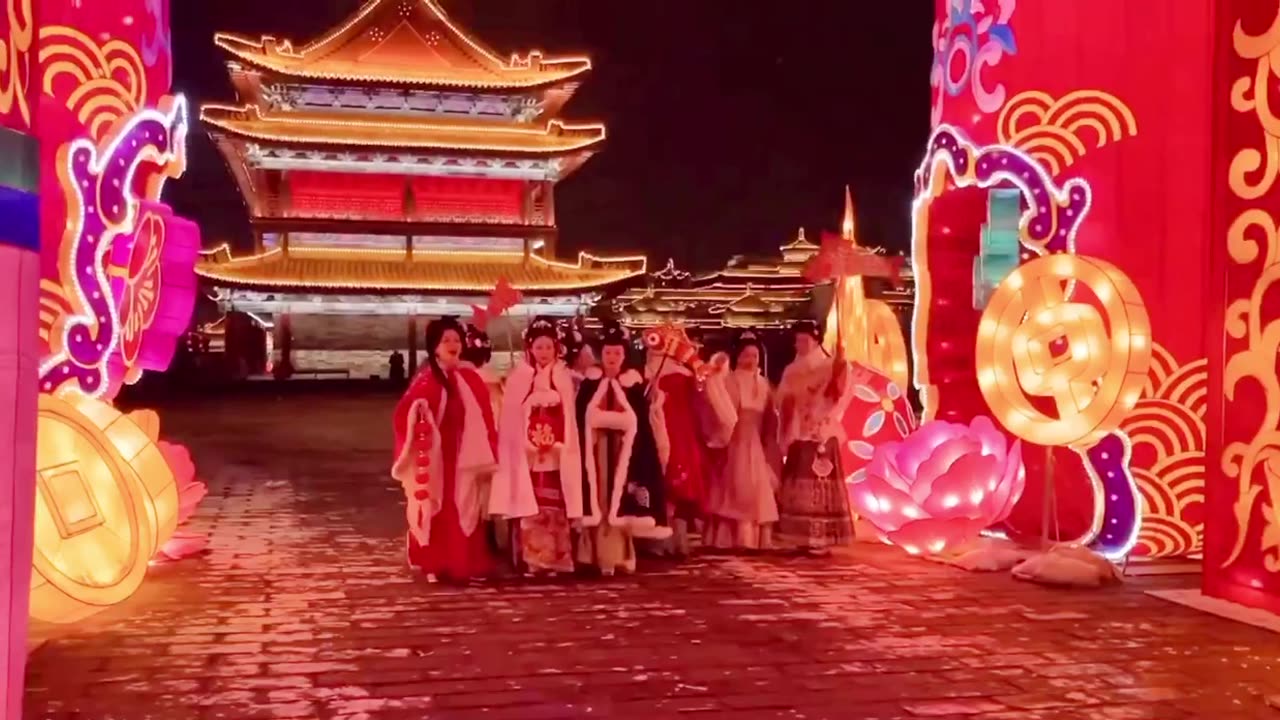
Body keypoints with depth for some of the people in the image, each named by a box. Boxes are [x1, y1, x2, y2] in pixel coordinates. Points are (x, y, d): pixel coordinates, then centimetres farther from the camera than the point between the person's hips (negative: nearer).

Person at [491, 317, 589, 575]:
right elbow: (511, 420, 1)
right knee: (530, 509, -4)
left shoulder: (563, 378, 8)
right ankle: (531, 560, 2)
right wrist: (528, 441, -7)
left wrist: (560, 444, -2)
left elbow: (570, 419, 8)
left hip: (556, 456, 2)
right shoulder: (519, 378, 2)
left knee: (555, 508, 1)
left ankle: (554, 559, 6)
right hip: (527, 455, -1)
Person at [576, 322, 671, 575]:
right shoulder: (590, 382, 5)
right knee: (599, 500, -1)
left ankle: (621, 555, 8)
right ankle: (601, 555, 3)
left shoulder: (635, 383, 4)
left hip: (624, 450, 0)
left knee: (622, 502, 2)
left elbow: (641, 422, 0)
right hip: (598, 449, 0)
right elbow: (581, 420, 0)